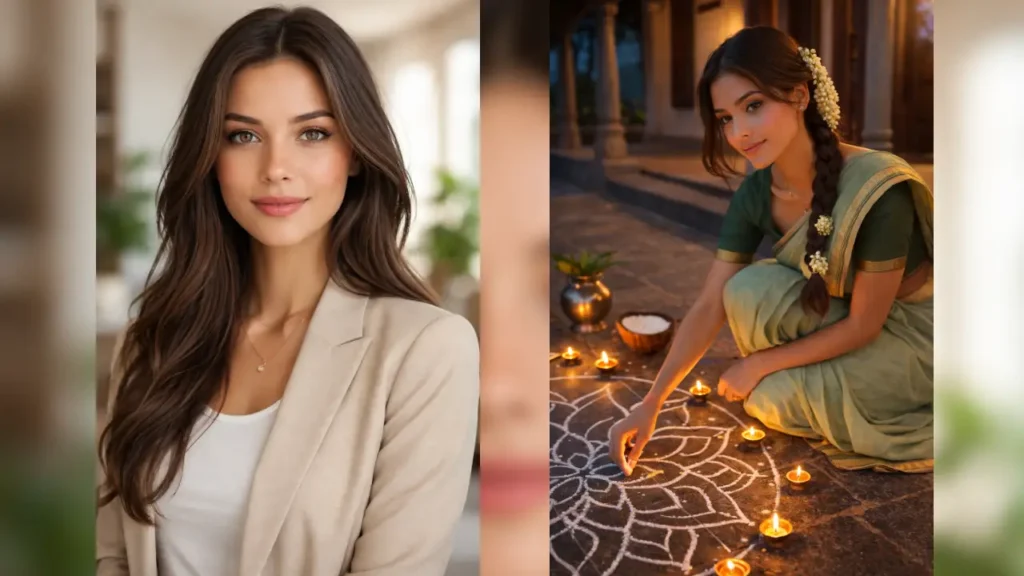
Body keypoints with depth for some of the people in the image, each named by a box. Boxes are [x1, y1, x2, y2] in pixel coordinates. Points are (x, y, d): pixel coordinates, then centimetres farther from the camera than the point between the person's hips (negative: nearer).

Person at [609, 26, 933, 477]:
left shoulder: (878, 188, -31)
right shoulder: (755, 194, -13)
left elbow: (864, 324, -23)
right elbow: (710, 307, -10)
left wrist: (759, 364, -17)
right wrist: (650, 404, -12)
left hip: (913, 330, -6)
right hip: (840, 315, 6)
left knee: (772, 399, -22)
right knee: (749, 290, -20)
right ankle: (813, 385, 2)